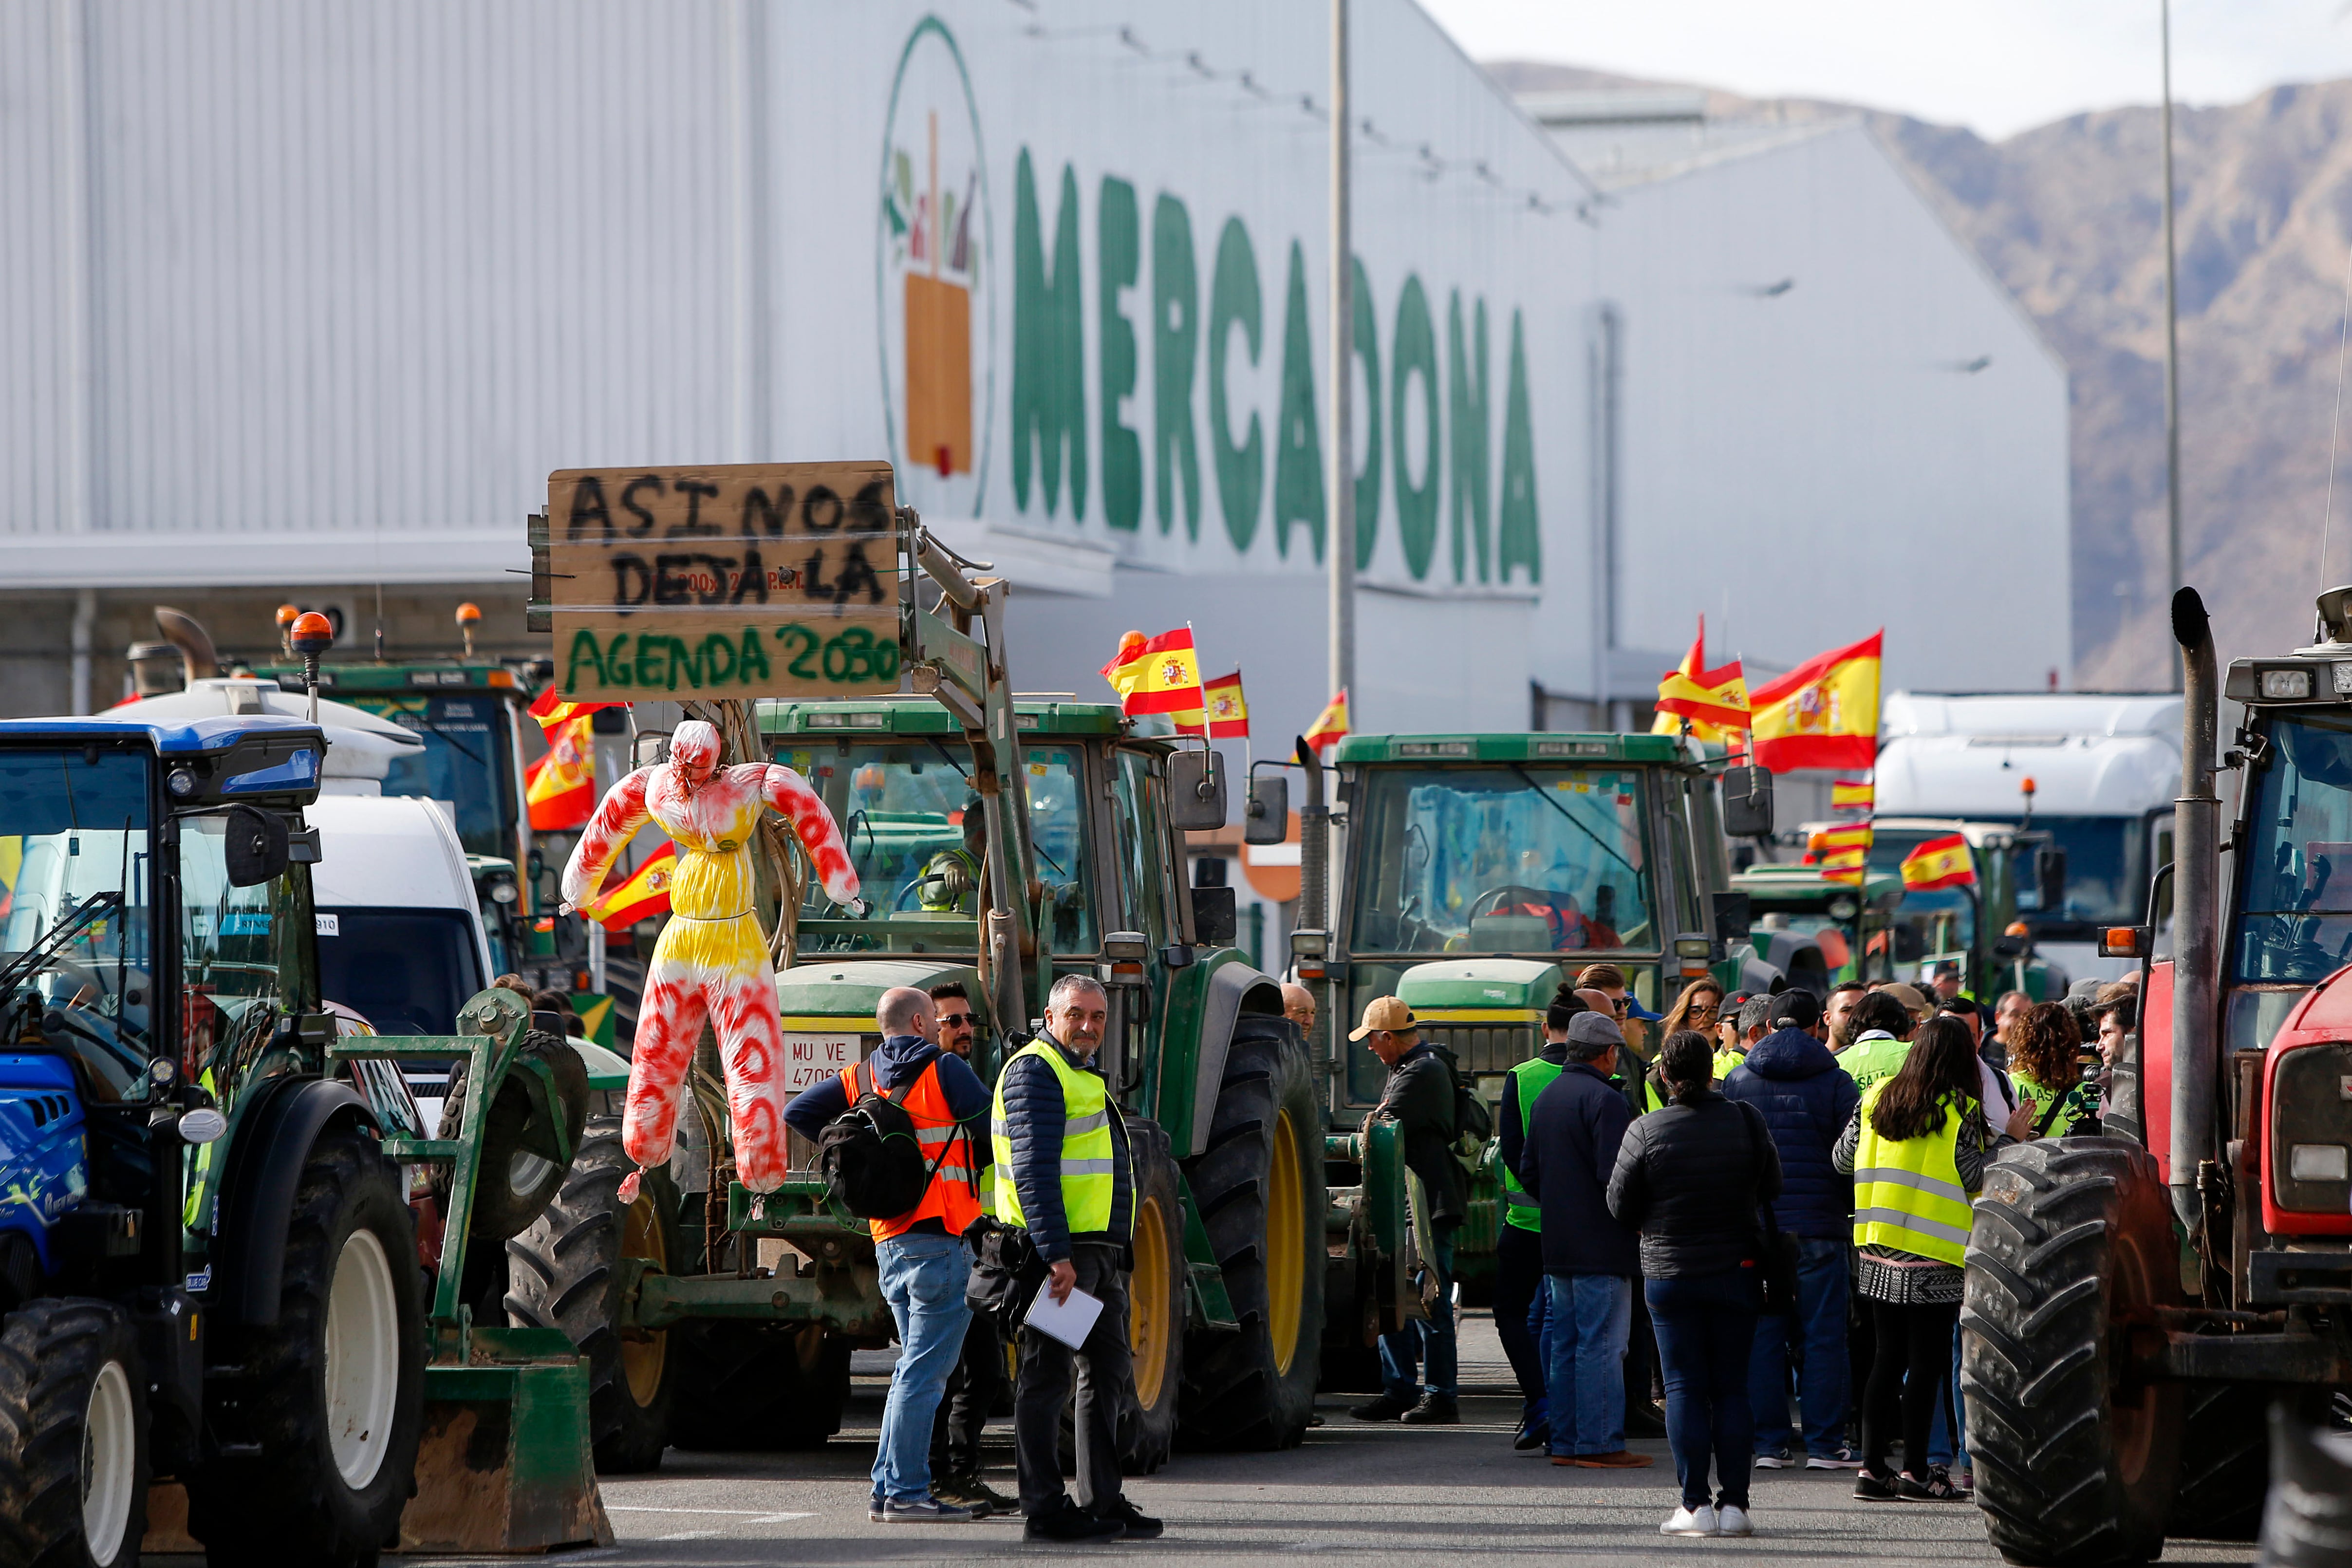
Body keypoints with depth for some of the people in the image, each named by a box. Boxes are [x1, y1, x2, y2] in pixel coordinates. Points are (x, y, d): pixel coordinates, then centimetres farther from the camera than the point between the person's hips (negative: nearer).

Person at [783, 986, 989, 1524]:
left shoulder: (860, 1079, 11)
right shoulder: (944, 1070, -6)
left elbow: (797, 1114, 11)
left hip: (889, 1242, 7)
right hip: (939, 1238, -7)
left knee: (916, 1366, 16)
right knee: (924, 1370, -8)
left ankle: (888, 1490, 14)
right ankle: (907, 1493, -11)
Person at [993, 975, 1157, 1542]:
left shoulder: (1083, 1074, 21)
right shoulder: (1036, 1071, -11)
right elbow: (1033, 1170, -19)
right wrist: (1056, 1255, -25)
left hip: (1099, 1249, 10)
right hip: (1057, 1246, -10)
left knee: (1106, 1372, 13)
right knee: (1047, 1377, -6)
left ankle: (1100, 1500, 19)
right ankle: (1045, 1510, -5)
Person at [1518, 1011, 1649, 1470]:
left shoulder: (1546, 1098, 14)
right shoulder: (1604, 1099, -14)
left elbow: (1528, 1172, 18)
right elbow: (1615, 1174, -20)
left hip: (1556, 1245, 9)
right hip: (1601, 1244, -9)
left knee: (1565, 1345, 11)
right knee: (1602, 1345, -7)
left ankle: (1565, 1441, 13)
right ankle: (1600, 1443, -8)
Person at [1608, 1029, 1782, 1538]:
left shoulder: (1646, 1132, -10)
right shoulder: (1747, 1122, -6)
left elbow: (1621, 1205, -3)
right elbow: (1772, 1189, 5)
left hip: (1669, 1274, -1)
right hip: (1737, 1269, 1)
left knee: (1685, 1387, 2)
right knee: (1732, 1387, 7)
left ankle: (1696, 1505, -3)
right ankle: (1734, 1503, 3)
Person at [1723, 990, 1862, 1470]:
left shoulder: (1737, 1081, 6)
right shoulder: (1835, 1082, -1)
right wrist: (1851, 1210, 10)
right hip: (1819, 1227, -2)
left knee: (1763, 1336, 5)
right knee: (1822, 1336, 2)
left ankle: (1769, 1443, 4)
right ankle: (1824, 1444, 1)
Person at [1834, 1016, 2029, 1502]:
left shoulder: (1877, 1098, 5)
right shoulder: (1959, 1109, -9)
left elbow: (1842, 1158, 12)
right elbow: (1974, 1176, -10)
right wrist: (2008, 1138, 2)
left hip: (1878, 1250, 5)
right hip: (1932, 1257, -5)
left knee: (1888, 1357, 11)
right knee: (1927, 1361, 0)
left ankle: (1872, 1467, 9)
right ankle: (1915, 1470, 0)